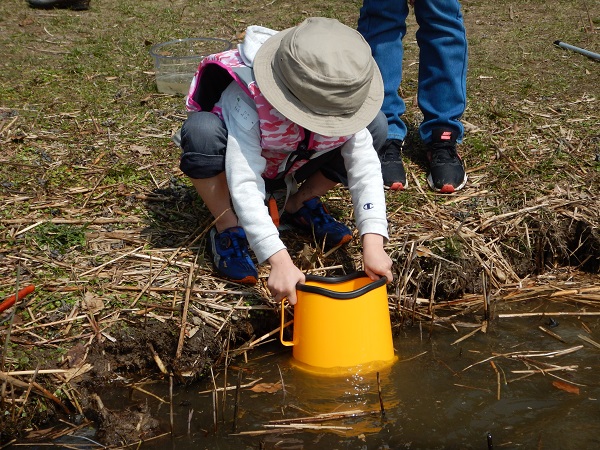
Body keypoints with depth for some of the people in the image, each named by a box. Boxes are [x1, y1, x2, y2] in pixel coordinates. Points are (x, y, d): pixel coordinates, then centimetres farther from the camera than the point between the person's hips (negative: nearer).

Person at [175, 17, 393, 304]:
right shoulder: (247, 98, -40)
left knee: (376, 126, -18)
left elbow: (365, 168, -30)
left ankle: (301, 204, 2)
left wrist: (373, 242, -42)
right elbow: (245, 186, -46)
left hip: (291, 169, 4)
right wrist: (280, 261, -54)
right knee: (201, 131, -40)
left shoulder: (340, 101, -27)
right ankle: (227, 228, -15)